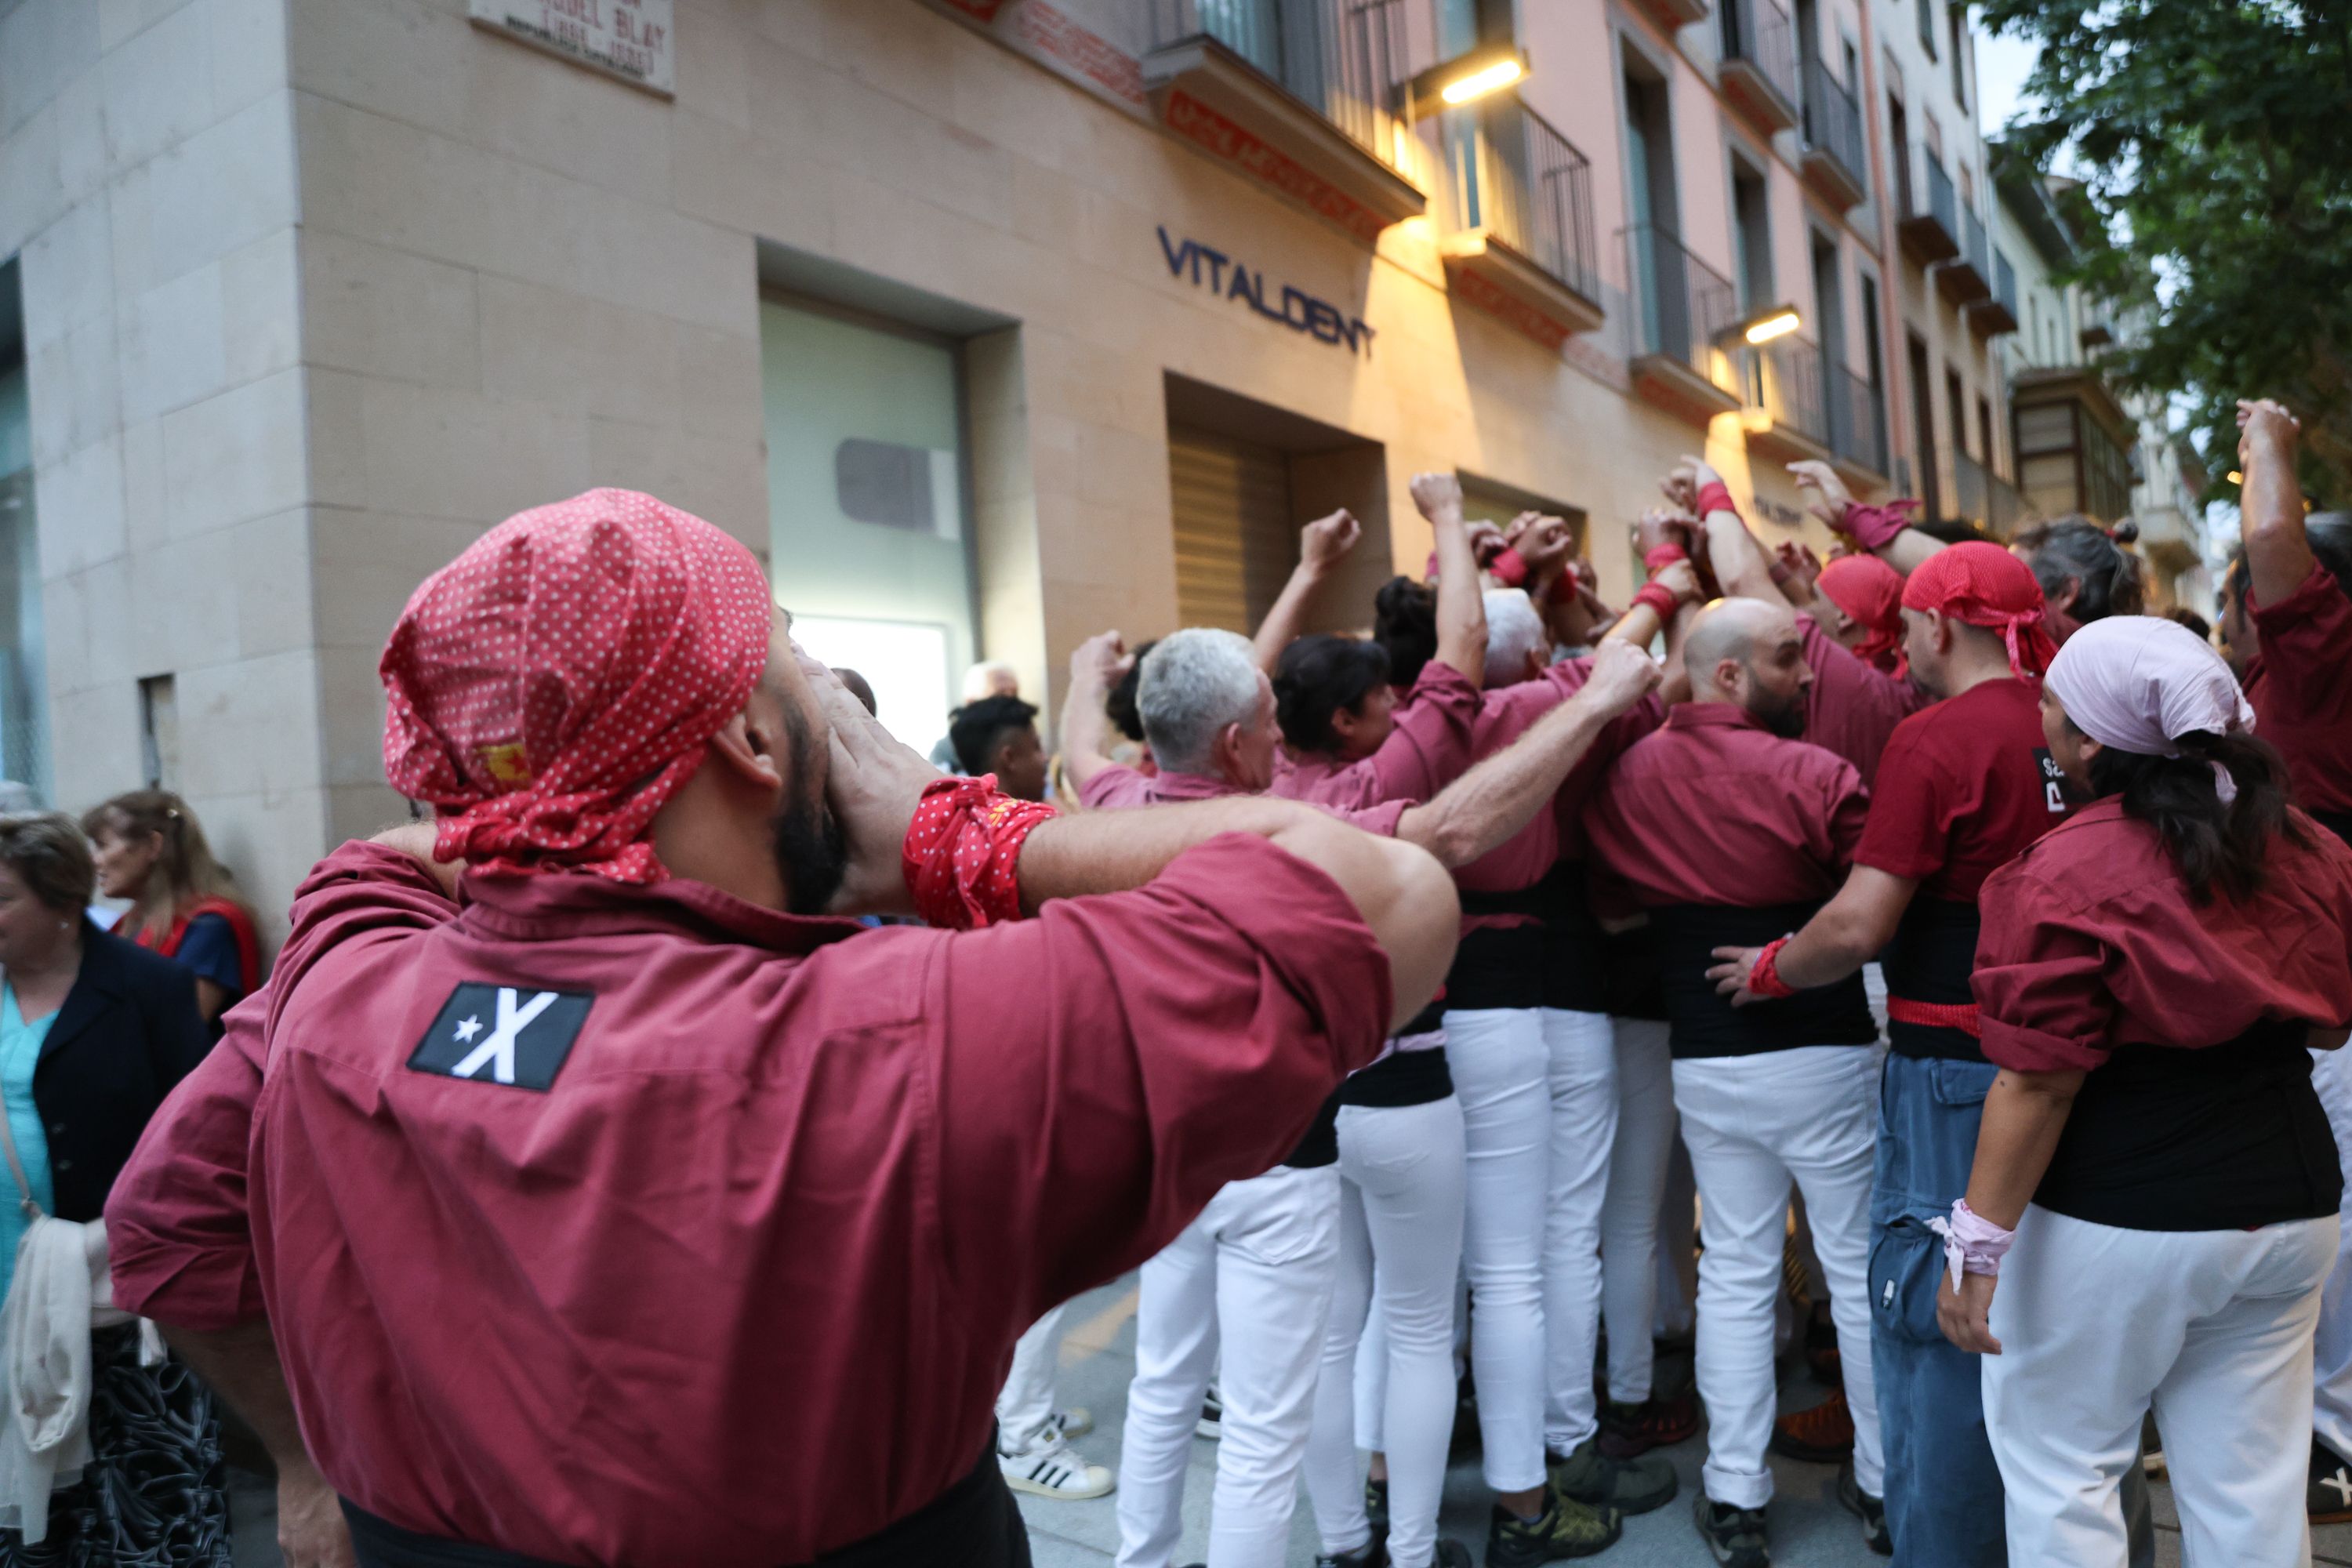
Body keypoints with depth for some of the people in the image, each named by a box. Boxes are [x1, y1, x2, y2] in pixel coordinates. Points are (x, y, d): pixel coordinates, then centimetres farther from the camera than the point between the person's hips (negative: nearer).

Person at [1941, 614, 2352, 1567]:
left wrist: (1977, 1242, -14)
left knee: (2060, 1471, 11)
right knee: (2254, 1491, 17)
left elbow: (2039, 1087, -20)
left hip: (2116, 1220, -6)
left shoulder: (2067, 875, -19)